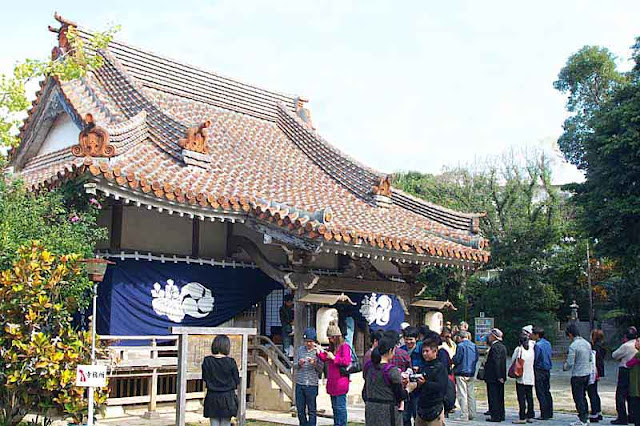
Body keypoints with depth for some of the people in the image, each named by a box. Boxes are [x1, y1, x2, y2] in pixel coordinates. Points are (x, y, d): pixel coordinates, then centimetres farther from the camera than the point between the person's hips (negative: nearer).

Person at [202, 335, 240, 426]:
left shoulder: (207, 361, -5)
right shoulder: (230, 362, -12)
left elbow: (204, 379, 6)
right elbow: (237, 382, -4)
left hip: (212, 397, 2)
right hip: (228, 397, -2)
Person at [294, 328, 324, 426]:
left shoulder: (318, 351, -1)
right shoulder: (300, 349, 7)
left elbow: (321, 369, -2)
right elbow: (294, 366, 7)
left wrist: (314, 363, -21)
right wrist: (299, 364, -14)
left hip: (312, 385, -3)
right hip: (299, 384, 3)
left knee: (311, 410, 1)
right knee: (300, 409, 10)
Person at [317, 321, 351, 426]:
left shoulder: (344, 346, -11)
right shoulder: (332, 347, 16)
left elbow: (346, 361, -21)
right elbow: (325, 359, 24)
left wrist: (334, 358, -18)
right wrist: (319, 352, 8)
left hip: (340, 382, -9)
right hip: (332, 382, 9)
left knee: (340, 407, -5)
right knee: (334, 406, 15)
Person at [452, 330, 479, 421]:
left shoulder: (460, 346, -15)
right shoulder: (474, 346, 4)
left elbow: (457, 360, -16)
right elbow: (476, 358, 12)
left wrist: (453, 358, 4)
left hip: (461, 373, -6)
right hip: (471, 373, 6)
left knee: (462, 395, -3)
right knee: (471, 394, 14)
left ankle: (464, 416, -3)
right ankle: (471, 414, 19)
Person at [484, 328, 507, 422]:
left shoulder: (494, 347, -18)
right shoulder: (502, 346, 13)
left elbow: (496, 362, -22)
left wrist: (498, 376, -21)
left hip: (494, 377, -10)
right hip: (500, 377, 10)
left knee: (494, 397, -4)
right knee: (500, 397, 15)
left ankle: (495, 416, -2)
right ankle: (501, 415, 21)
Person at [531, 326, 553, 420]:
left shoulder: (537, 345, -17)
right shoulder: (548, 343, 7)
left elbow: (534, 359, -17)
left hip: (539, 371, -8)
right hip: (547, 370, 8)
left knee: (541, 393, -3)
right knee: (547, 392, 14)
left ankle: (544, 415, -1)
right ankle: (549, 413, 19)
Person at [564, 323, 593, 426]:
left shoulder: (573, 346, -19)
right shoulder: (587, 343, 5)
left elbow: (570, 363, -19)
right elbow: (590, 359, 15)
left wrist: (565, 367, 1)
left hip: (577, 375, -8)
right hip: (587, 373, 8)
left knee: (578, 398, 2)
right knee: (583, 396, 19)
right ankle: (586, 417, 26)